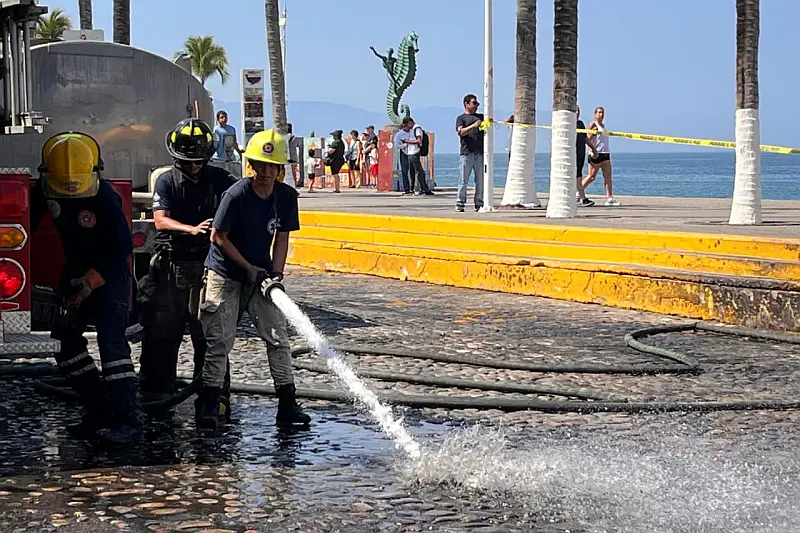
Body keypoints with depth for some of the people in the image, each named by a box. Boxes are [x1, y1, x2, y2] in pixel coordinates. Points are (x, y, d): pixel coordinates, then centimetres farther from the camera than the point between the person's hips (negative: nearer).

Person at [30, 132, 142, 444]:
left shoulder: (103, 196, -24)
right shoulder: (44, 190, -8)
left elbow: (122, 247, -22)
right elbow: (28, 224, 8)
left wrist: (91, 281, -26)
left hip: (109, 270, -7)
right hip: (75, 269, 7)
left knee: (111, 339, -18)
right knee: (64, 337, 4)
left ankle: (127, 418, -20)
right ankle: (99, 409, 13)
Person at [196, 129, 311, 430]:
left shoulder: (286, 196, -5)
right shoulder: (237, 194, -19)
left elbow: (281, 238, 2)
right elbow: (219, 237, -12)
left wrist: (276, 274, -11)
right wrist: (249, 268, -12)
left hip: (261, 274, 5)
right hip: (225, 273, -4)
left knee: (278, 337, 1)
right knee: (220, 340, -5)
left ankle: (287, 405, 5)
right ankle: (207, 405, 4)